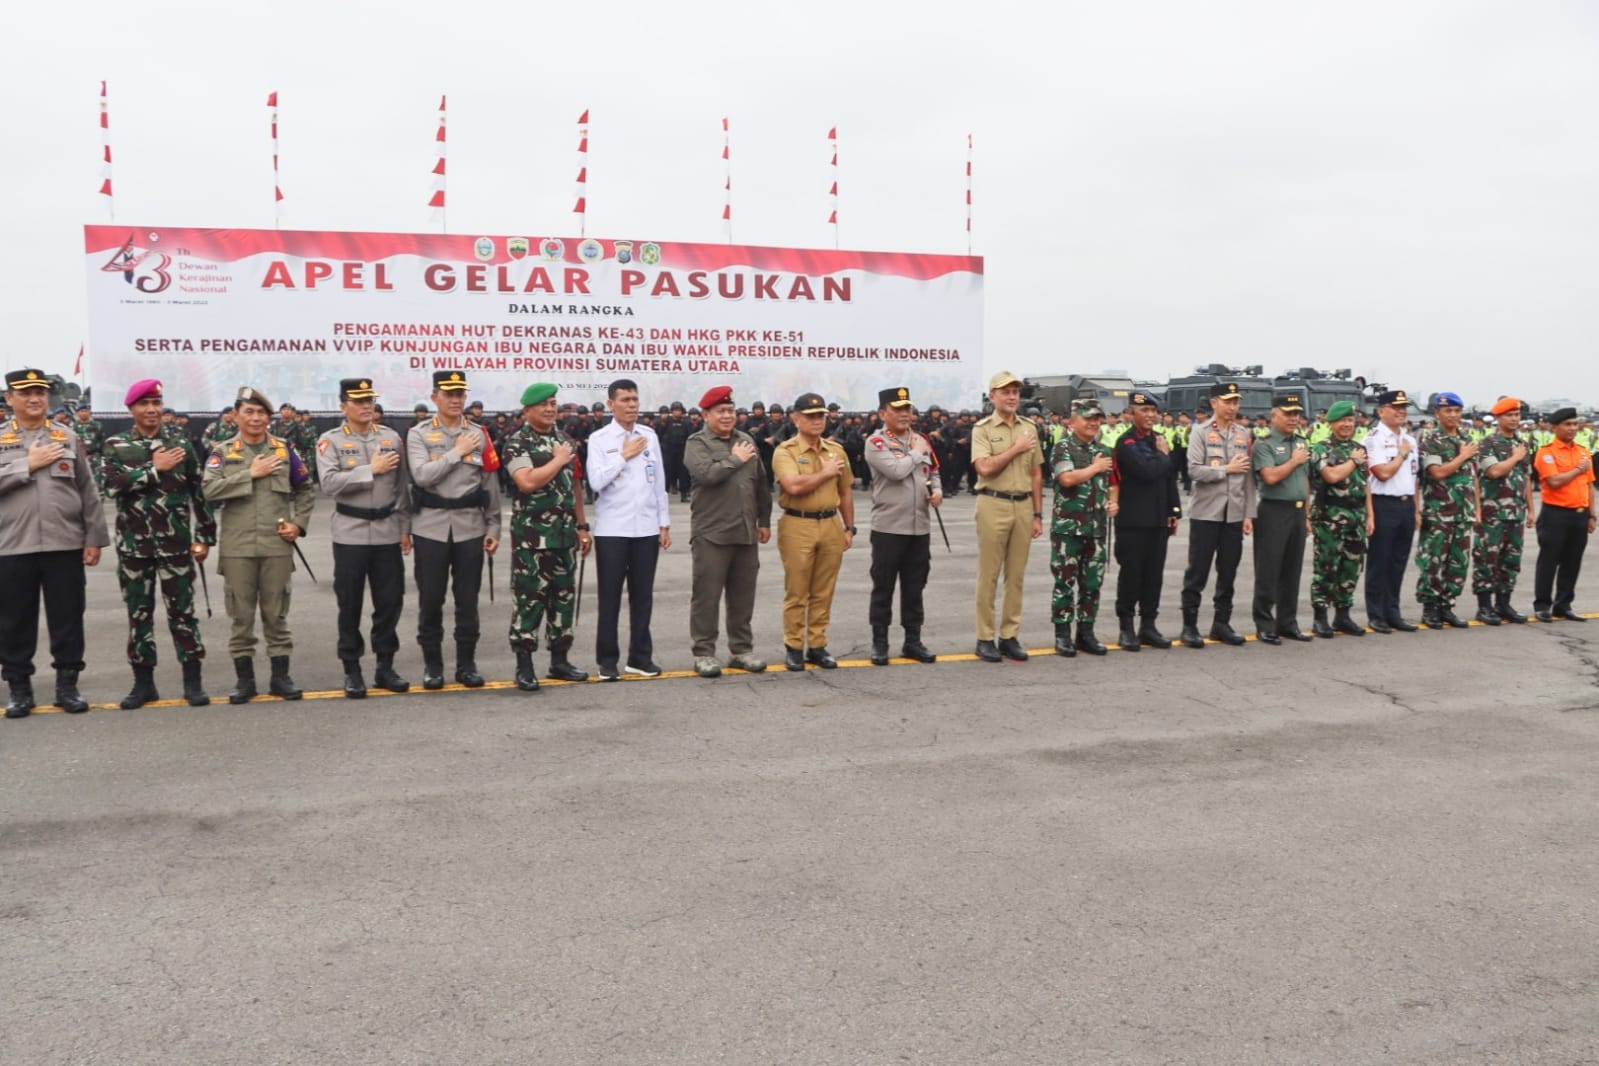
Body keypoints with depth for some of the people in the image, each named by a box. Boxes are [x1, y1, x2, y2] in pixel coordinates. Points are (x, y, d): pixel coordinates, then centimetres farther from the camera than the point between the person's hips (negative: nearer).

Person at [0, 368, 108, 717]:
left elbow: (88, 491, 7)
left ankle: (67, 685, 16)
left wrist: (94, 538, 3)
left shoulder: (69, 438, 8)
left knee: (67, 618, 5)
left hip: (65, 544, 1)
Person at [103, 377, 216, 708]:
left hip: (176, 542, -1)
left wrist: (204, 537, -1)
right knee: (139, 613, 8)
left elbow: (199, 490, 3)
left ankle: (193, 681, 10)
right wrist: (155, 468, -16)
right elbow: (114, 485, -14)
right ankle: (143, 682, 18)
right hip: (133, 544, 1)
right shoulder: (115, 446, 4)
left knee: (182, 610, 3)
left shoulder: (180, 441, 3)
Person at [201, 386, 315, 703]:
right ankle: (244, 678, 13)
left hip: (277, 544, 1)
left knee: (276, 612, 7)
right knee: (241, 614, 4)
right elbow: (209, 490, -10)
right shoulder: (223, 452, 4)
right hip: (237, 546, -1)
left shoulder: (284, 450, 8)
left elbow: (306, 490, 14)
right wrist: (250, 474, -12)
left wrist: (299, 523, 2)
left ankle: (281, 675, 15)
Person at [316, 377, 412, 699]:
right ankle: (352, 671, 15)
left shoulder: (392, 438, 7)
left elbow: (402, 487, 9)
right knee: (350, 604, 4)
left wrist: (405, 528, 7)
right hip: (350, 533, -3)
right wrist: (371, 470, -16)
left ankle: (385, 666, 19)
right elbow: (329, 484, -16)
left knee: (390, 601, 6)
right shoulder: (330, 440, -2)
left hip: (388, 532, 3)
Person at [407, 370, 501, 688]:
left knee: (468, 599, 7)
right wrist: (457, 452, -12)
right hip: (430, 528, -2)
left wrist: (493, 527, 5)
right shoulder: (418, 434, 1)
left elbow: (491, 485, 9)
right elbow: (422, 475, -15)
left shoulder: (479, 435, 7)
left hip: (470, 527, 2)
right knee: (430, 599, 5)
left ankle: (467, 664, 17)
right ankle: (432, 664, 17)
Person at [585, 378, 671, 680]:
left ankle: (640, 657, 19)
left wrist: (664, 523, 9)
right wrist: (624, 455, -11)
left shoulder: (650, 436, 7)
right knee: (610, 597, 4)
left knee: (643, 596, 9)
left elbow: (659, 482, 11)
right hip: (612, 530, -3)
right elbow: (596, 481, -14)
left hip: (646, 528, 3)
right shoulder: (599, 439, -3)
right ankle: (607, 660, 14)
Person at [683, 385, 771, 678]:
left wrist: (764, 520, 16)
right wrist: (735, 459, -11)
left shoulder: (746, 441, 14)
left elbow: (760, 484, 18)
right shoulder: (697, 443, -4)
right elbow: (705, 474, -23)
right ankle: (704, 653, 9)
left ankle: (742, 649, 22)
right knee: (706, 595, 0)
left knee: (743, 595, 11)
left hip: (746, 532, 5)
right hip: (711, 533, -5)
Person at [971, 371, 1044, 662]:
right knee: (989, 574, 0)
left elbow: (1036, 474, 13)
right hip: (994, 505, -4)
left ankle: (1010, 635, 15)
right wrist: (1017, 448, -10)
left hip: (1023, 505, 5)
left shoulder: (1029, 428, 12)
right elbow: (985, 468, -17)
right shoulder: (982, 428, -3)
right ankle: (985, 638, 7)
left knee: (1016, 575, 7)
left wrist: (1038, 515, 9)